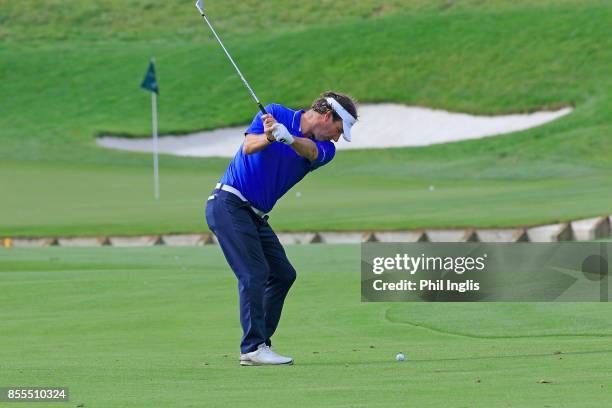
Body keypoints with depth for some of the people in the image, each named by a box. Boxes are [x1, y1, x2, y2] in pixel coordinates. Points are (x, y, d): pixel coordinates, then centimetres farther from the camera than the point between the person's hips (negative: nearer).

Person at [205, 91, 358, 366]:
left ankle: (260, 343, 14)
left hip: (255, 216, 8)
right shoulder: (275, 114, -6)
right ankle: (252, 349, -16)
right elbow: (248, 146, -22)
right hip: (229, 204, -8)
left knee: (283, 274, 9)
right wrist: (269, 137, -44)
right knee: (254, 273, -16)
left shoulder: (324, 149, 5)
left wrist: (288, 137, -42)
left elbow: (311, 152, -20)